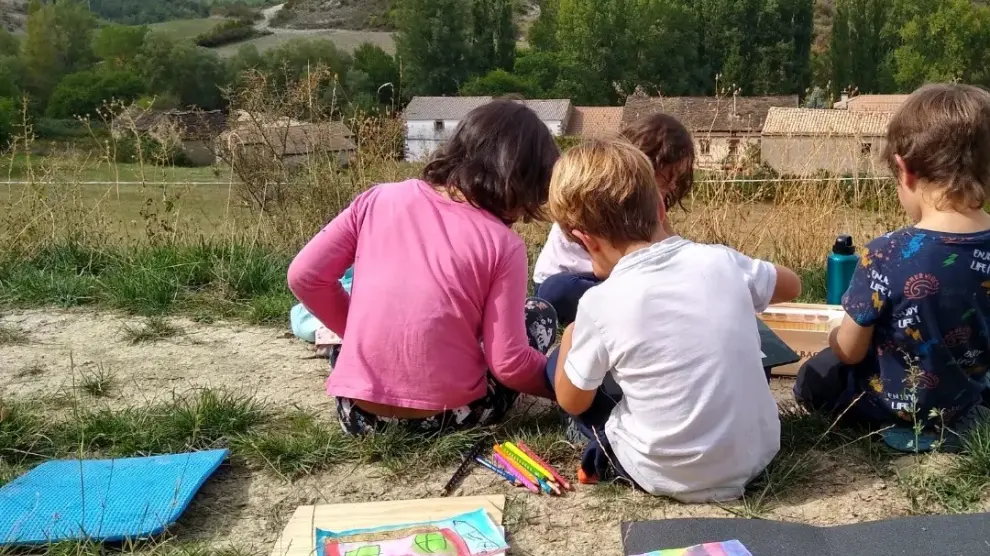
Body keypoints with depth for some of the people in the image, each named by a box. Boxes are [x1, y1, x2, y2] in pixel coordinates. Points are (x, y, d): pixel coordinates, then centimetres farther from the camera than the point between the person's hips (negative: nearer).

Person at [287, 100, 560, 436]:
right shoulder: (503, 245, -10)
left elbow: (304, 276, 0)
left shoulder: (380, 199, -1)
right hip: (447, 416, -3)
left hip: (358, 413, 4)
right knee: (541, 315, 17)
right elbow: (509, 365, -10)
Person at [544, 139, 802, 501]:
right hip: (758, 454, 4)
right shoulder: (721, 260, -7)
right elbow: (791, 286, 15)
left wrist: (572, 335, 15)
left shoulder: (600, 304, -19)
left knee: (557, 365, 12)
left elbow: (572, 402, -2)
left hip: (672, 477, -3)